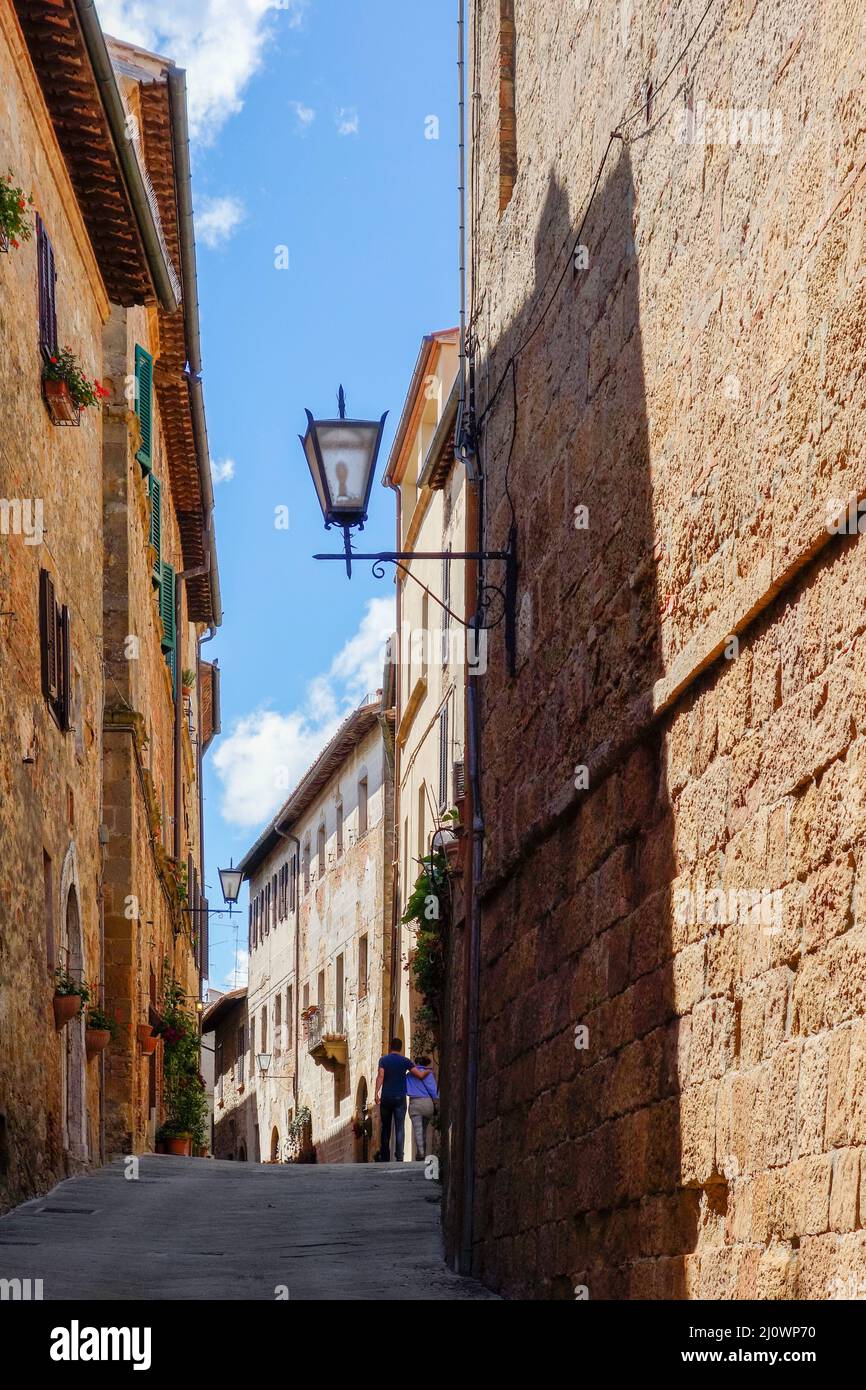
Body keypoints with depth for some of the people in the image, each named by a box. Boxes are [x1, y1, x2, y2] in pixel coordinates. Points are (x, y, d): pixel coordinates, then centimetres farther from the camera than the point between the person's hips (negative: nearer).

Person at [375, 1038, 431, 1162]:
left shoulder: (383, 1060, 2)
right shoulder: (405, 1061, 1)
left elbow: (380, 1076, -12)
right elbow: (420, 1075, -2)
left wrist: (377, 1092, -18)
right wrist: (427, 1071, 19)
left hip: (386, 1097, 1)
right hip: (400, 1098, -1)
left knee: (385, 1127, 12)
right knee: (400, 1128, 0)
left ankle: (384, 1156, 15)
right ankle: (399, 1157, -9)